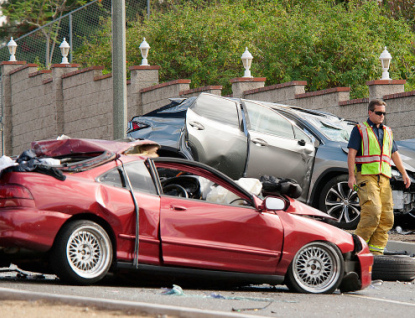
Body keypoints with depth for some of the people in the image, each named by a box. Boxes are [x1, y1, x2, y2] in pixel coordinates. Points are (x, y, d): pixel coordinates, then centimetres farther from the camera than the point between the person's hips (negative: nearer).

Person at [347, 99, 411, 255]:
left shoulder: (387, 132, 22)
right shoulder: (359, 130, 5)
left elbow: (394, 154, 25)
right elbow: (351, 153, -2)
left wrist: (404, 174, 15)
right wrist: (351, 176, -11)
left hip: (383, 178, 6)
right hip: (366, 176, -6)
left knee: (386, 217, -2)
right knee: (372, 212, -21)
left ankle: (376, 250, 2)